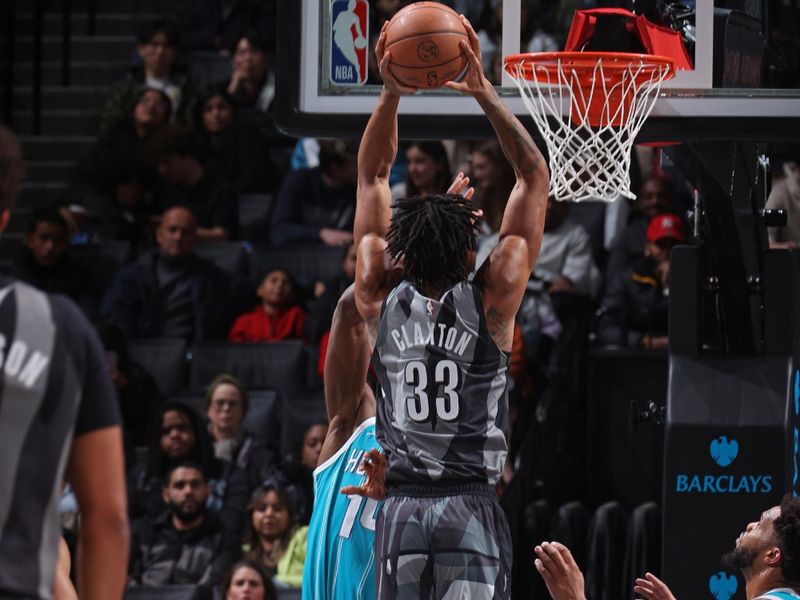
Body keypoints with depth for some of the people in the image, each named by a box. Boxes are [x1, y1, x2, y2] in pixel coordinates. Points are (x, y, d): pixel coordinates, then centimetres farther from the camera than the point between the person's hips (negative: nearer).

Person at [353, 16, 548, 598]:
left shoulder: (382, 302, 4)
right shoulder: (491, 301, -4)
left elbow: (373, 177, 13)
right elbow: (534, 176, 3)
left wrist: (392, 95, 5)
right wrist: (485, 93, -1)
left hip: (402, 507, 3)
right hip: (471, 505, -3)